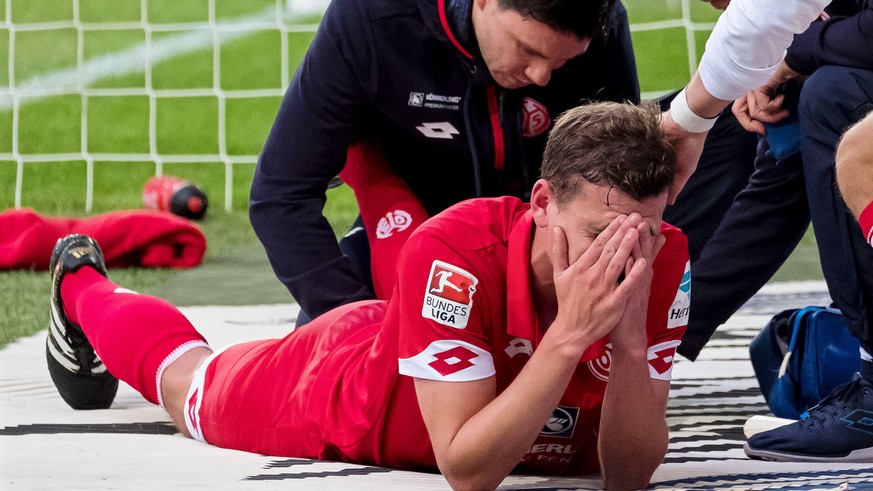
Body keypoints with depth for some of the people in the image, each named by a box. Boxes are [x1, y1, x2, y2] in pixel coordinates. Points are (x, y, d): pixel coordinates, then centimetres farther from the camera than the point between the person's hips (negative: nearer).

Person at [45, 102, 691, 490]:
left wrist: (629, 338, -50)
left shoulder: (663, 263, -35)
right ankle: (81, 285, 59)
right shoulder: (451, 250, -45)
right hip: (334, 373, -1)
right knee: (185, 379, 30)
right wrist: (568, 335, -56)